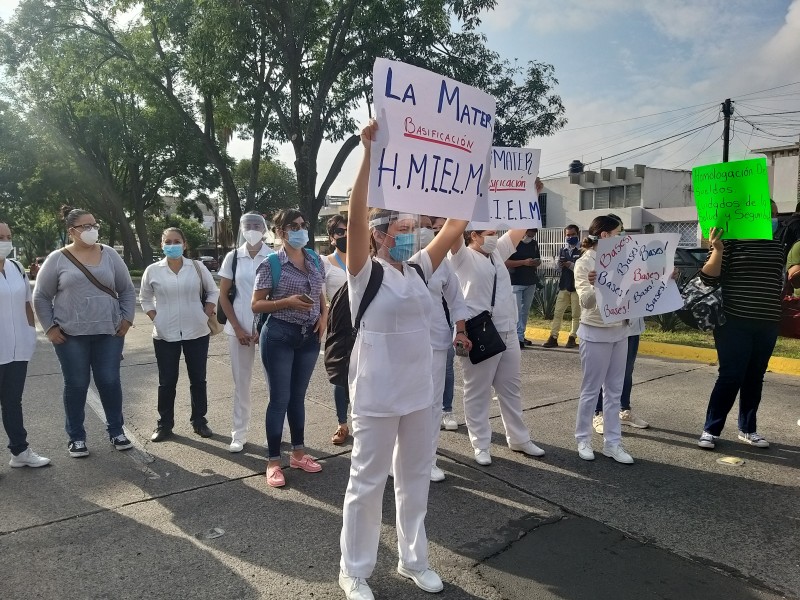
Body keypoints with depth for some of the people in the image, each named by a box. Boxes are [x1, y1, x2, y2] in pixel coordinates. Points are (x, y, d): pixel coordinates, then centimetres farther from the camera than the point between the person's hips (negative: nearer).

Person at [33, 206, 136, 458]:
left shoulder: (109, 255, 4)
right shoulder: (57, 259, -2)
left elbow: (127, 290, 9)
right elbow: (41, 297, 3)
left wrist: (127, 319, 2)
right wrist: (50, 328, -3)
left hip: (109, 333, 2)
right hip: (71, 335, -1)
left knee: (110, 382, 5)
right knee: (76, 385, 6)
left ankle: (116, 430, 21)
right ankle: (76, 437, 20)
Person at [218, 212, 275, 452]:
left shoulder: (273, 257, -3)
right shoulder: (233, 257, 3)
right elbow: (223, 296, 6)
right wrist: (238, 328, -1)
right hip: (239, 328, 2)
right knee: (241, 382, 9)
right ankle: (239, 434, 20)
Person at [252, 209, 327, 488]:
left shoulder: (316, 261, 7)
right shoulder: (271, 264, -9)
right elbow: (256, 305, -8)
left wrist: (324, 316, -3)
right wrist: (287, 302, -21)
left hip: (309, 336, 5)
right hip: (280, 336, -5)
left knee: (298, 396, 16)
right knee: (279, 398, 1)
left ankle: (298, 452, 29)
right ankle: (273, 462, 13)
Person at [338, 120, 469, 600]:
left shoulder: (419, 270, 6)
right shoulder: (366, 272, -10)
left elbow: (455, 226, 9)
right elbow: (356, 215, -24)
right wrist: (370, 152, -30)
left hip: (419, 392, 6)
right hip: (376, 396, -6)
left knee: (415, 478, 18)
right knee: (368, 481, 6)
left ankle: (414, 559, 36)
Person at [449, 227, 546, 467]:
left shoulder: (498, 252, 15)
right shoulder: (463, 257, -6)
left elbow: (519, 230, 20)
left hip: (508, 333, 7)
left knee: (510, 389, 16)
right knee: (478, 393, 4)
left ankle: (519, 438, 29)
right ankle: (480, 445, 16)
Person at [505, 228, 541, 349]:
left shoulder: (534, 243, 11)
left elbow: (538, 259, 20)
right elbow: (506, 262, -14)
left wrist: (537, 262, -5)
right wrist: (524, 262, -22)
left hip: (531, 282, 7)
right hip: (516, 282, -7)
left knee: (526, 310, 11)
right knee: (517, 310, -8)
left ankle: (521, 336, 20)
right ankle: (518, 337, -4)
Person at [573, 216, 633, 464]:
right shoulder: (584, 262, -11)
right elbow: (586, 302, -18)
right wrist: (593, 285, -39)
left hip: (620, 331, 6)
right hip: (596, 334, -6)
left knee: (614, 390, 11)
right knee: (591, 390, 4)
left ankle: (612, 442, 20)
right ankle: (583, 439, 19)